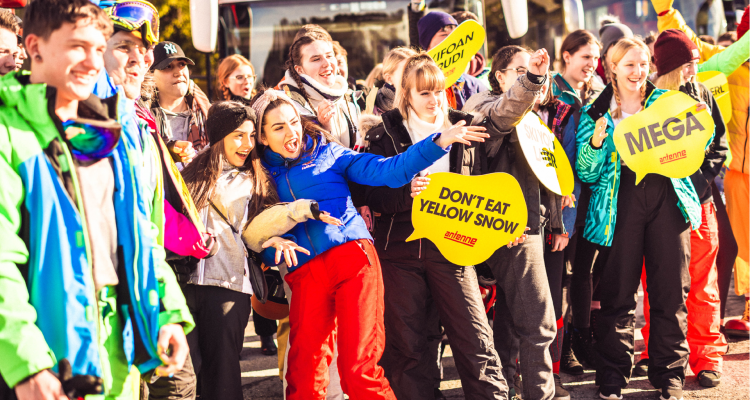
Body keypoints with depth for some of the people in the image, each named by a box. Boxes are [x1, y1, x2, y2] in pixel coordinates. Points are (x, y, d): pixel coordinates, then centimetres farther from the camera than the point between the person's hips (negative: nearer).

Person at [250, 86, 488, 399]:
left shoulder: (327, 153, 13)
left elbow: (387, 171, 5)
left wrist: (438, 143, -5)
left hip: (353, 259, -1)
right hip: (305, 276, 2)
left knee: (359, 370, -11)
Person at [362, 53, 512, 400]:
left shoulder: (462, 127, 11)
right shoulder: (385, 134, 2)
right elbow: (374, 197, -3)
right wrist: (406, 191, -20)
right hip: (401, 250, -1)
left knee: (476, 338, -4)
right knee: (408, 345, 3)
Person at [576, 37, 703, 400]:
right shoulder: (595, 113, 8)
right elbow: (586, 172, 5)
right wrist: (596, 143, -14)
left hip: (667, 197, 2)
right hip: (621, 203, -1)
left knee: (671, 290, 2)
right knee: (618, 292, -2)